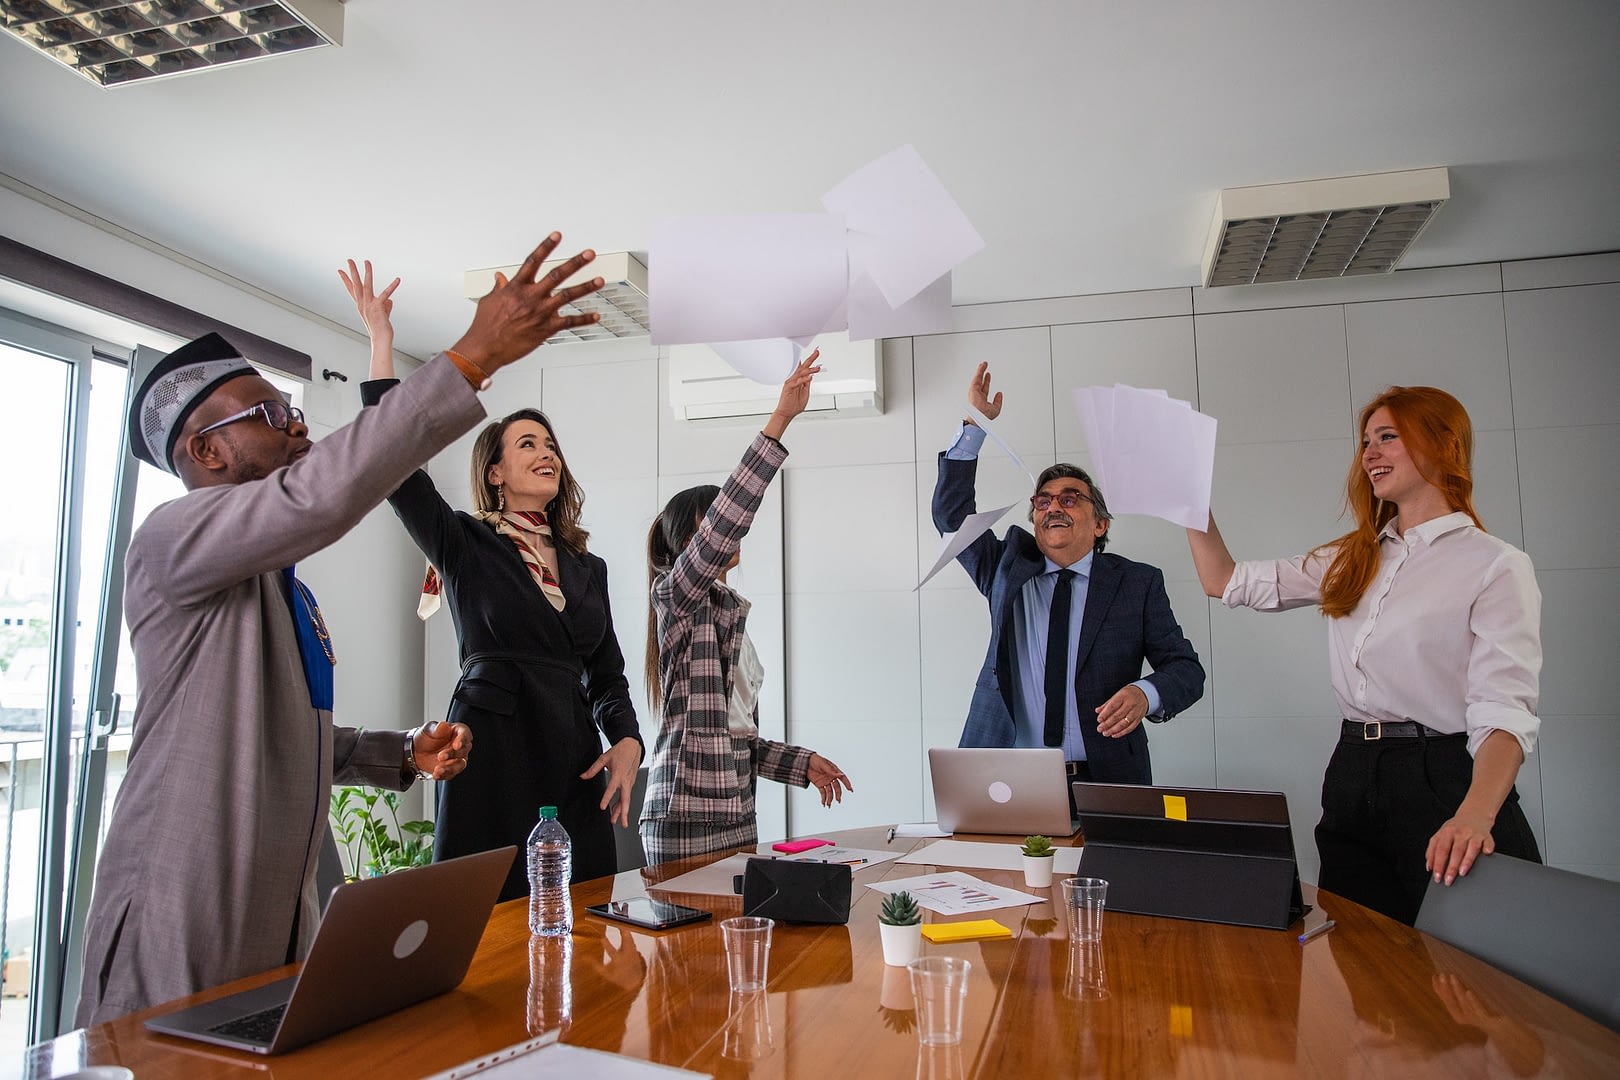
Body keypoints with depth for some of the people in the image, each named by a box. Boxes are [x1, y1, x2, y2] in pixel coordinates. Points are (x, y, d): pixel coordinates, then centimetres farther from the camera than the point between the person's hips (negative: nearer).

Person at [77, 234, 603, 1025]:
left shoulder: (283, 584, 16)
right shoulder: (176, 538, -12)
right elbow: (321, 494, -32)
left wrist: (405, 754, 5)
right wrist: (474, 356, -34)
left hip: (282, 921, 8)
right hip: (178, 932, -8)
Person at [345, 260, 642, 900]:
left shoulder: (587, 568, 18)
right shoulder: (465, 545, 6)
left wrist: (627, 742, -2)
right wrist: (381, 343, -10)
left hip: (577, 757, 4)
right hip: (493, 751, -4)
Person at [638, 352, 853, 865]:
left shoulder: (728, 612, 19)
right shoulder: (676, 595, -5)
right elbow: (726, 521, -24)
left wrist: (801, 762, 10)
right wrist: (780, 419, -27)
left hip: (738, 815, 8)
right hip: (688, 818, -8)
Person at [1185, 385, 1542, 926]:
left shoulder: (1495, 565, -7)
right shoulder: (1351, 561, 13)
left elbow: (1504, 710, -18)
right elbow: (1226, 581, 15)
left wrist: (1474, 817, -33)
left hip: (1444, 781, -6)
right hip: (1351, 781, 6)